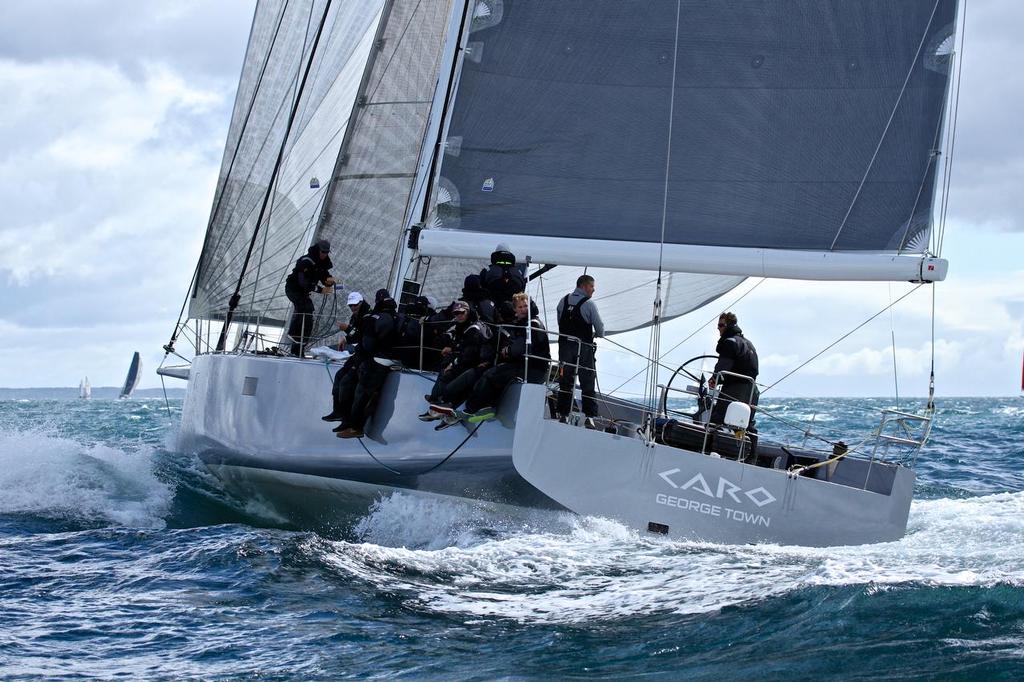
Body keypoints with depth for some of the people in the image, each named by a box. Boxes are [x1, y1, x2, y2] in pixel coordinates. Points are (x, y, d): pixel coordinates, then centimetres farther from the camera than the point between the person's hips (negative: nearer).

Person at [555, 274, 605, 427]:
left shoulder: (563, 301, 5)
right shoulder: (589, 304, -9)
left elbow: (560, 323, 9)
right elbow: (600, 329, -7)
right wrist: (596, 334, 15)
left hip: (565, 345, 4)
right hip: (584, 347, -4)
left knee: (565, 382, 10)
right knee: (588, 384, 2)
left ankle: (563, 414, 9)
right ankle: (589, 416, -3)